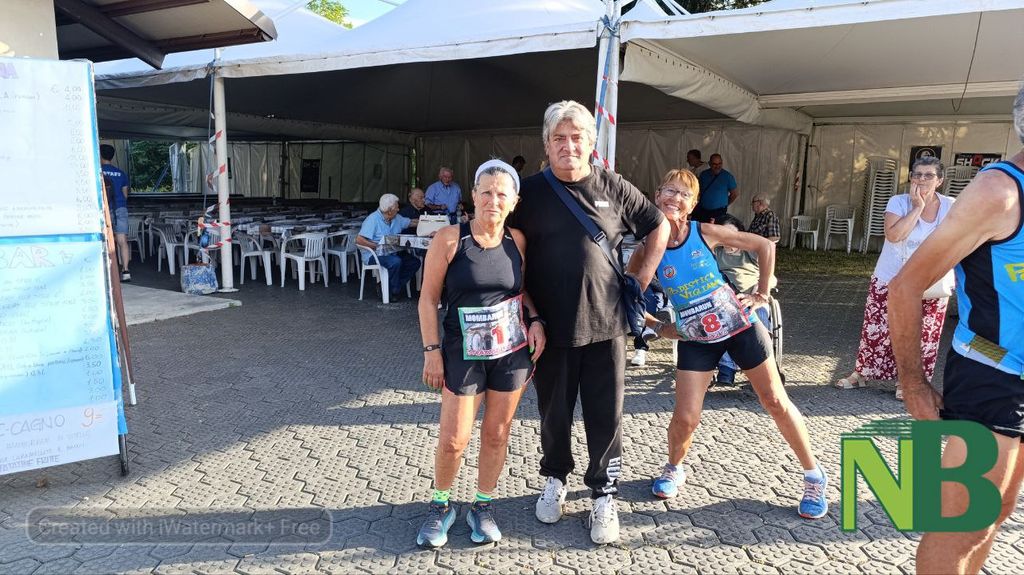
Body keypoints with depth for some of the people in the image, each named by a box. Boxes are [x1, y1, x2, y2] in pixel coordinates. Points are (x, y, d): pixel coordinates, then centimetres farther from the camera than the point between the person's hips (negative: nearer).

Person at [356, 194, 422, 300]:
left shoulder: (397, 218, 11)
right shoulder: (373, 219, -14)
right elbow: (359, 240, -20)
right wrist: (377, 246, -26)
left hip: (392, 252, 8)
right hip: (374, 255, -8)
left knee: (414, 262, -10)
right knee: (395, 262, -34)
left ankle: (387, 286, -6)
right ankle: (393, 291, -11)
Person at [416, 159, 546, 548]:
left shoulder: (517, 240, -1)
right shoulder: (449, 239, -12)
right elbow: (428, 298, -8)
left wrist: (535, 320, -2)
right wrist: (431, 351, -10)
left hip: (513, 353, 3)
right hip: (464, 354, -3)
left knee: (497, 433, 13)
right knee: (453, 440, 2)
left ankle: (483, 506, 32)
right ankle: (441, 506, 29)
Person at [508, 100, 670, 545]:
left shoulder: (613, 188, 2)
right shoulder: (530, 192, 0)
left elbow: (659, 226, 14)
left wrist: (644, 277, 6)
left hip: (605, 325, 0)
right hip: (550, 326, 0)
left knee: (606, 415, 6)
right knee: (554, 412, 14)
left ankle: (603, 495, 23)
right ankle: (555, 479, 37)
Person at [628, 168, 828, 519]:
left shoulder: (705, 233, -11)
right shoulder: (649, 247, -10)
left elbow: (765, 247, -2)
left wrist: (762, 294, -3)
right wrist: (658, 327, -5)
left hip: (739, 325, 0)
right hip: (695, 339, 0)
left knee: (776, 402, 9)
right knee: (685, 418, -6)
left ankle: (814, 476, 28)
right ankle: (674, 469, 27)